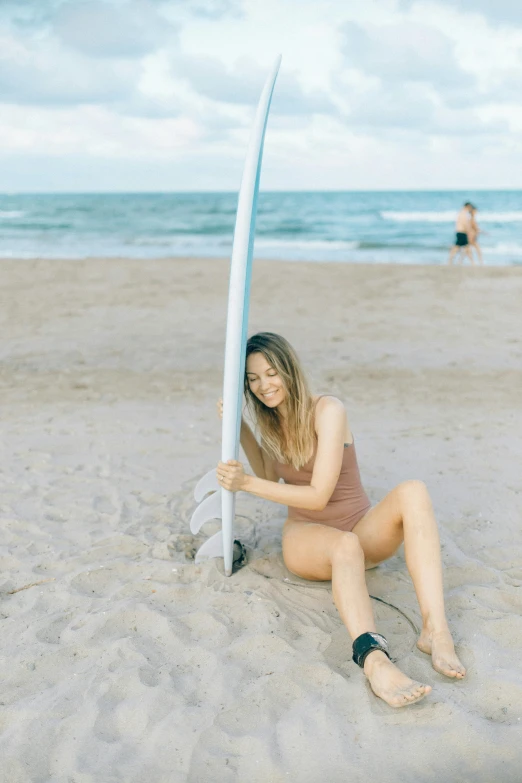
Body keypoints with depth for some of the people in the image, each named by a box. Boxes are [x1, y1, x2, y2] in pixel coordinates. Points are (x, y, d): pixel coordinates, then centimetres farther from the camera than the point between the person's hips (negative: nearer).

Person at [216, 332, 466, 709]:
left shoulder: (327, 410, -13)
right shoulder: (271, 419, 6)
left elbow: (318, 495, -18)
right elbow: (270, 477, 19)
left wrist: (246, 483, -20)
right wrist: (240, 428, 7)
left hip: (363, 530, -2)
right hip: (307, 537, 2)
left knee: (413, 492, -34)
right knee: (345, 546, -37)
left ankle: (436, 630, -45)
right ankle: (374, 658, -65)